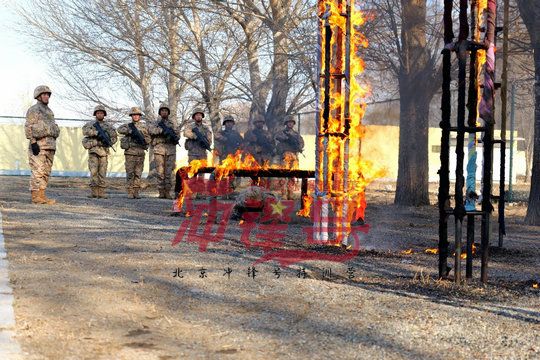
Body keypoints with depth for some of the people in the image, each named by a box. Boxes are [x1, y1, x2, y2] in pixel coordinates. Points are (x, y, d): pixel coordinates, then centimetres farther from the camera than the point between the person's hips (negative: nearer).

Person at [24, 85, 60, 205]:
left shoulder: (48, 111, 21)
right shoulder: (33, 110, -4)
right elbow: (28, 127, -11)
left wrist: (53, 145, 19)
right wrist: (33, 142, -20)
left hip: (50, 146, 8)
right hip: (38, 145, -8)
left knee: (46, 172, 7)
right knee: (38, 171, -10)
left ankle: (41, 195, 10)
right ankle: (35, 197, -9)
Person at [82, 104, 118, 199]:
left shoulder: (108, 126, 15)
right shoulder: (90, 124, 9)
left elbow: (114, 137, 11)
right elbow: (85, 131, -11)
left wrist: (108, 142, -7)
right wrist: (96, 132, -20)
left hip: (104, 151, 2)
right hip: (93, 150, -2)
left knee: (102, 173, -1)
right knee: (94, 172, -9)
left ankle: (101, 193, -1)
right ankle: (94, 192, -7)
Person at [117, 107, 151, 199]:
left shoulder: (144, 127, 12)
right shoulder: (128, 126, 4)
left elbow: (149, 139, 8)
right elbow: (120, 130, -16)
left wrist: (142, 139, -12)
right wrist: (131, 131, -27)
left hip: (141, 152, 3)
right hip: (130, 152, -3)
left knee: (138, 173, 4)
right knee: (130, 173, -3)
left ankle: (136, 192, 8)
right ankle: (130, 192, 0)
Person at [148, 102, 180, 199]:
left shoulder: (173, 124, 16)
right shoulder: (156, 123, 11)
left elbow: (178, 134, 6)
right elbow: (151, 129, -11)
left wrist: (172, 135, -17)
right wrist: (162, 130, -23)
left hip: (171, 149, 1)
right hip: (159, 149, -1)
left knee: (169, 172, -1)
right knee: (160, 172, -3)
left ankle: (167, 192, 2)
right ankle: (161, 192, 0)